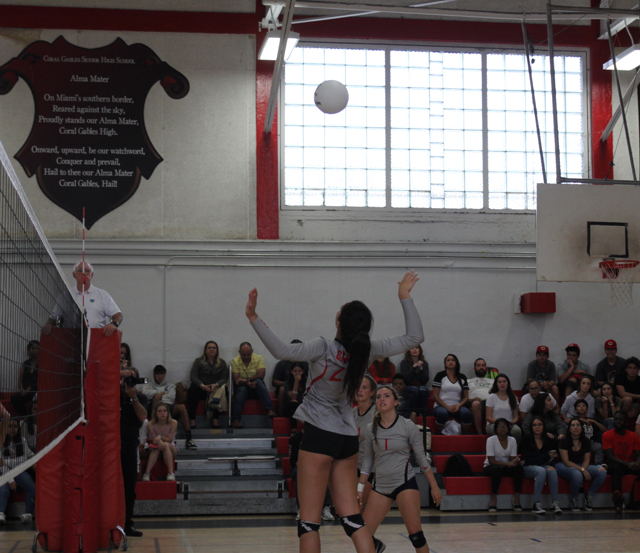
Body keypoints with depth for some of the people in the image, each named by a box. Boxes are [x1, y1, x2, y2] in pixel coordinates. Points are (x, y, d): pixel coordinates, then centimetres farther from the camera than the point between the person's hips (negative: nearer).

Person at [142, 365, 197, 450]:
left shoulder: (170, 385, 30)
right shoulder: (148, 385, 27)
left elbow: (171, 397, 8)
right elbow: (146, 393, 1)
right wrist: (162, 393, 4)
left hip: (169, 406, 1)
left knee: (182, 407, -32)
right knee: (157, 396, -34)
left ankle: (189, 439, -39)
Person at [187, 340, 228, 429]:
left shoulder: (222, 363, 14)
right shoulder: (198, 361, 10)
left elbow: (224, 378, 3)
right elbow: (193, 377, -2)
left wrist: (216, 385, -20)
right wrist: (203, 386, -20)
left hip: (215, 389, 1)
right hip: (200, 389, -1)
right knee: (192, 390, -34)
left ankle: (215, 420, -27)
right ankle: (192, 420, -32)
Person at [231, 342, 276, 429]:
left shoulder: (259, 358, -2)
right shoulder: (235, 361, -1)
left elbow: (260, 375, -15)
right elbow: (236, 380, -11)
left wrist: (246, 380, -22)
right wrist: (247, 383, -30)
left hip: (256, 389, 0)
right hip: (242, 387, 0)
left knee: (258, 381, -33)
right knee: (241, 390, -35)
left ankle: (270, 410, -45)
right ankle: (235, 420, -45)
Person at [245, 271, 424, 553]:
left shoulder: (325, 348, -16)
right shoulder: (367, 350, -3)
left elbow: (281, 351, -29)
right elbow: (415, 337, 3)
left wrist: (253, 317, -27)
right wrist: (405, 298, 7)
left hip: (320, 434, -5)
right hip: (348, 437, 5)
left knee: (309, 520, -2)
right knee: (352, 518, 7)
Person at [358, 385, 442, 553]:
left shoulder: (408, 426, -5)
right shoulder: (371, 429, 3)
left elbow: (422, 457, 0)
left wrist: (434, 487, 0)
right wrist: (360, 487, 10)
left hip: (405, 483, -3)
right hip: (381, 486, 4)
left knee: (415, 534, -11)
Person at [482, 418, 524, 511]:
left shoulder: (512, 440, 1)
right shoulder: (491, 440, -12)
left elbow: (513, 458, -5)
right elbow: (491, 461, -20)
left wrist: (515, 461, -32)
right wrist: (509, 463, -32)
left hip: (506, 468, 4)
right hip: (490, 468, -4)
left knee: (519, 467, -27)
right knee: (497, 468, -39)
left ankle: (516, 497, -20)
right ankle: (493, 498, -30)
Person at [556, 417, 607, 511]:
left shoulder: (585, 442, 4)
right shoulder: (564, 440, -11)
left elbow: (586, 460, 6)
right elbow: (566, 462, -14)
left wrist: (583, 469, -18)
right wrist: (582, 470, -23)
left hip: (580, 466, 5)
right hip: (564, 467, -5)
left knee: (602, 471, -19)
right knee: (577, 474, -41)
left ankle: (589, 496, -4)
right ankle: (574, 499, -15)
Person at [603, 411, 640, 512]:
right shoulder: (607, 435, -1)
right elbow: (610, 456, -11)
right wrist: (627, 464, -25)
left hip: (630, 465, 3)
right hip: (615, 464, -3)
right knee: (616, 468, -39)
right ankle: (618, 500, -52)